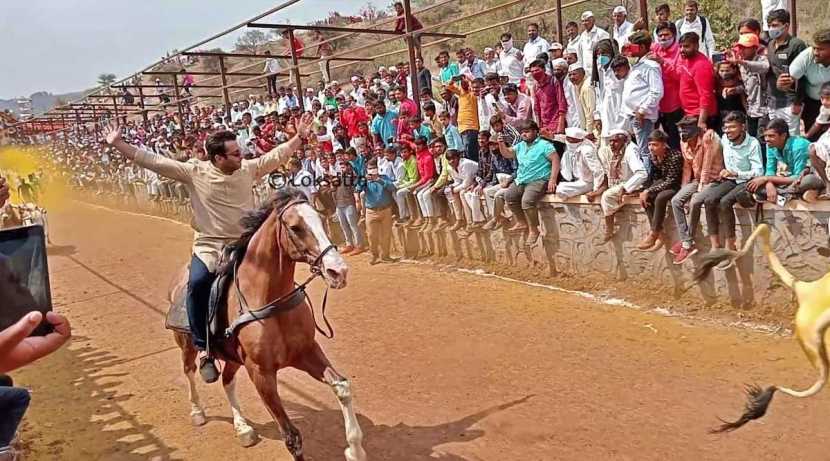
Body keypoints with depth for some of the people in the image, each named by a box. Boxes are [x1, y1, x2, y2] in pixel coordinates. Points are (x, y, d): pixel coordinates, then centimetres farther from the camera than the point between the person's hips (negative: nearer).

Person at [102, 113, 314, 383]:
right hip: (208, 246, -2)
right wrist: (118, 145, -8)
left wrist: (300, 137, 3)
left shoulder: (248, 169, 3)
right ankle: (205, 349, -17)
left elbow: (277, 156, 9)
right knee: (198, 282, -29)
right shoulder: (195, 173, -4)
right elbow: (154, 162, -4)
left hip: (244, 245, 2)